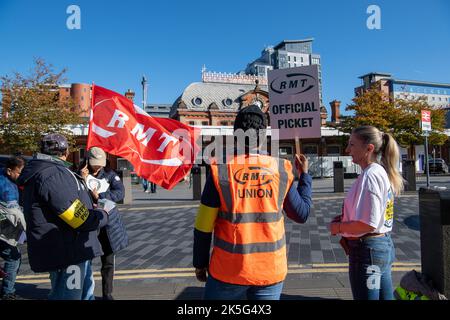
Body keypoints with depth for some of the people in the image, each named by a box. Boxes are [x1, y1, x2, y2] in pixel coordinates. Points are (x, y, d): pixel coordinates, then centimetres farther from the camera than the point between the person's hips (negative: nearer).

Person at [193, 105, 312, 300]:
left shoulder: (220, 171, -12)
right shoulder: (281, 170, -6)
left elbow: (203, 227, -7)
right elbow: (302, 214, 6)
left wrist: (200, 263, 7)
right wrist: (304, 175, 17)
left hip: (229, 269, -1)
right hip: (271, 269, 2)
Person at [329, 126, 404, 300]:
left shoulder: (369, 176, -21)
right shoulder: (381, 172, 9)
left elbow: (368, 225, -27)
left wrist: (338, 227, -12)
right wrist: (345, 218, 7)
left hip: (367, 250, -10)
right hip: (384, 245, 10)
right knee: (385, 296, 21)